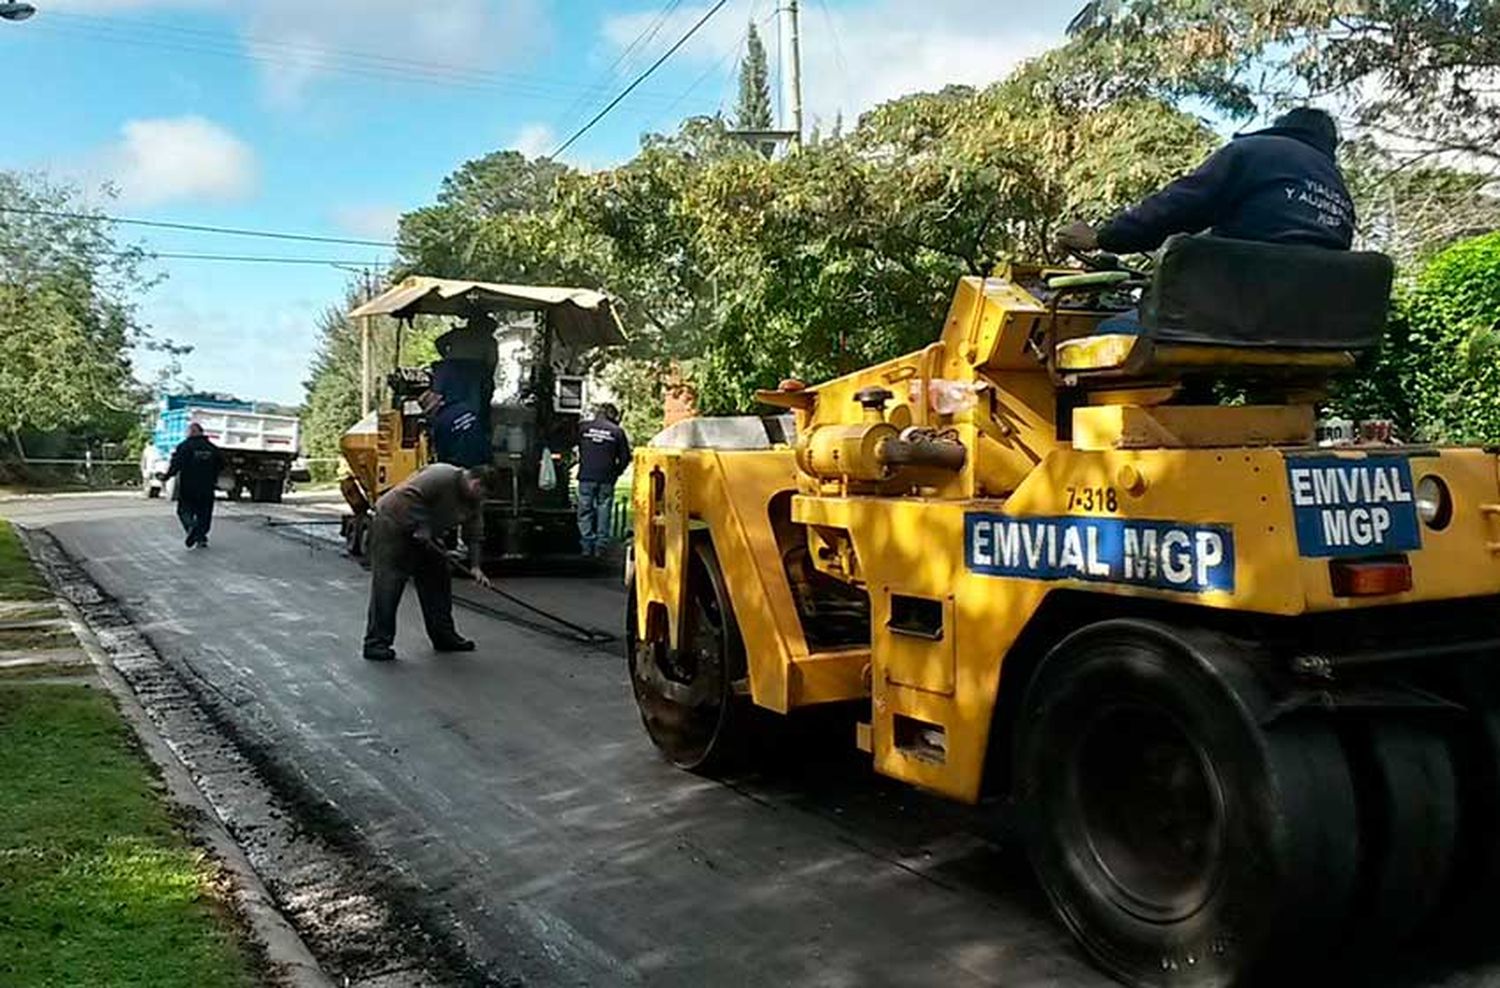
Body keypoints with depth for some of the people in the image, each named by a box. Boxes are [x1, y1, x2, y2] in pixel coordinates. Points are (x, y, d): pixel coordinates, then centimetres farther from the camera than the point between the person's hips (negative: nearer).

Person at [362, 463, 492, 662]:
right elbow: (408, 496, -31)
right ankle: (376, 642, -9)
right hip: (393, 525, -9)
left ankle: (443, 635, 19)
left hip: (423, 535, 9)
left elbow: (474, 535, 1)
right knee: (387, 586, -11)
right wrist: (420, 529, -29)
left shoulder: (475, 500, -2)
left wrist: (474, 566, -10)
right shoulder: (441, 476, -28)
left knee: (438, 581, 9)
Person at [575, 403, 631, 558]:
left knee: (585, 510, 6)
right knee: (604, 511, 6)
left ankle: (587, 545, 3)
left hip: (586, 477, 0)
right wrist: (615, 473, 16)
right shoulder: (617, 431, 0)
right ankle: (601, 546, 6)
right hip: (606, 479, 0)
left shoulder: (583, 428, 2)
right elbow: (625, 458, 3)